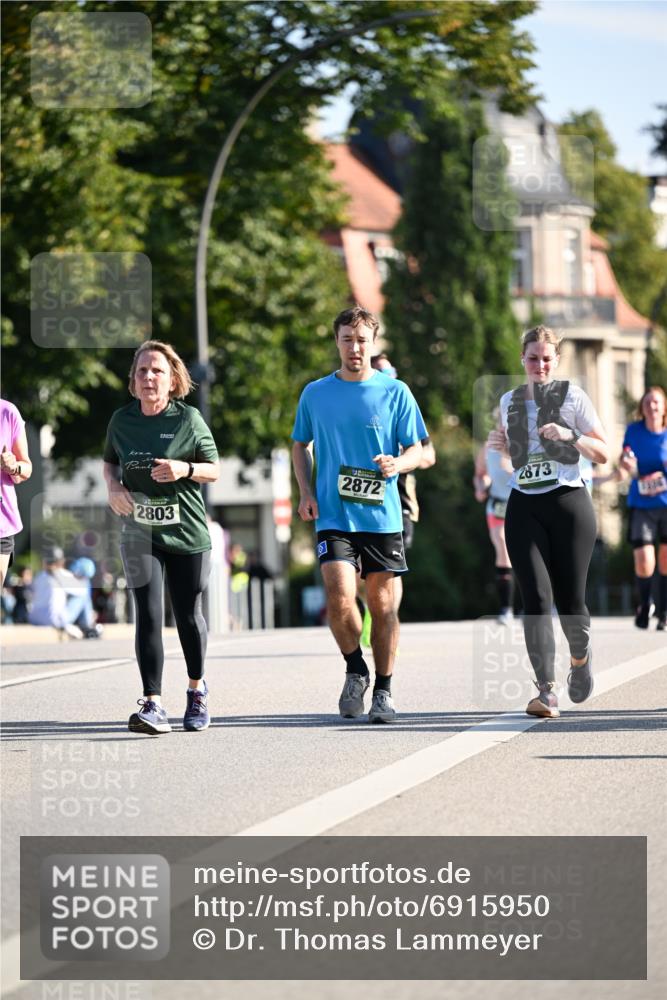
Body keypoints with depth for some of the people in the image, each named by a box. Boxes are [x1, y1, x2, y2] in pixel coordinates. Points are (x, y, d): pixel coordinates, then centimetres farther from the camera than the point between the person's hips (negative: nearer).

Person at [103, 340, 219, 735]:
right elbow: (110, 461, 19)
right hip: (140, 534, 1)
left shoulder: (189, 419, -6)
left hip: (187, 533, -1)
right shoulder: (122, 420, 2)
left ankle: (197, 689, 34)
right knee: (148, 616, -9)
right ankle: (153, 706, -11)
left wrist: (185, 469, -19)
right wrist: (114, 487, -2)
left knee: (188, 615, 9)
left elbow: (214, 469, 0)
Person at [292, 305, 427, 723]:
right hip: (334, 516, 0)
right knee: (340, 598, -16)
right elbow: (301, 445, 19)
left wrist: (397, 463, -18)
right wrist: (306, 492, 4)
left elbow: (417, 450, 5)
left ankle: (383, 690, 17)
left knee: (383, 603, 3)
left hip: (382, 516, 0)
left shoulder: (395, 392, 3)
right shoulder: (315, 394, 7)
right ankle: (356, 670, 8)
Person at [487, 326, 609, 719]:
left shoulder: (573, 396, 1)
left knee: (569, 599, -1)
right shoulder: (510, 401, 13)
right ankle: (547, 691, -16)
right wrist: (502, 444, 7)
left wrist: (571, 436, -16)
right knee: (536, 598, -10)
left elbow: (603, 453, 1)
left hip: (569, 502, -3)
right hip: (524, 507, 3)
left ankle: (581, 657, 33)